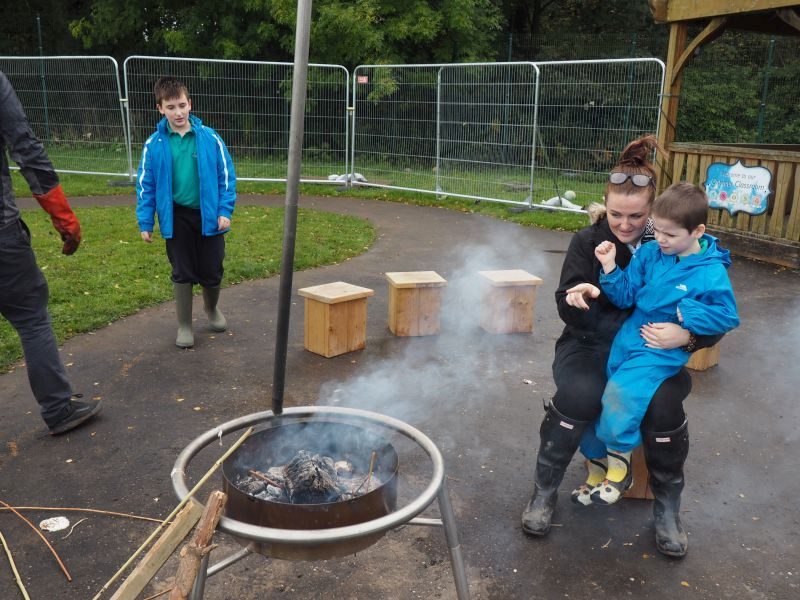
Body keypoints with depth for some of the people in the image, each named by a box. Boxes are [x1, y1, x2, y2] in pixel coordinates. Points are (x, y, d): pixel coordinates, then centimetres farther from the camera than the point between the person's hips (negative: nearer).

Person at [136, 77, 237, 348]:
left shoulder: (209, 138, -6)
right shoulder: (155, 144, -5)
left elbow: (226, 175, -2)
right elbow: (145, 185, 0)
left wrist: (225, 211, -7)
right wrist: (145, 222, -2)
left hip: (209, 216, 0)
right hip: (176, 218, 0)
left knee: (212, 272, 10)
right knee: (182, 274, 9)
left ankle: (212, 308, 41)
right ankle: (184, 326, 24)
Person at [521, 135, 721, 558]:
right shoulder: (589, 241, -5)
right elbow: (570, 315, -7)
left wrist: (687, 336, -27)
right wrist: (579, 299, -32)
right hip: (592, 345, 0)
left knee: (663, 405, -29)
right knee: (578, 395, -30)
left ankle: (667, 509, -2)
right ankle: (544, 491, -7)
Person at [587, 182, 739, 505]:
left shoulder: (712, 274, -11)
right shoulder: (649, 253, 1)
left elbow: (728, 317, -7)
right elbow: (625, 296, 2)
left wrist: (687, 313, -18)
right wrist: (610, 268, -14)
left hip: (662, 352, -5)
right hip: (627, 340, 6)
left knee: (622, 393, -27)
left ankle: (619, 469, -4)